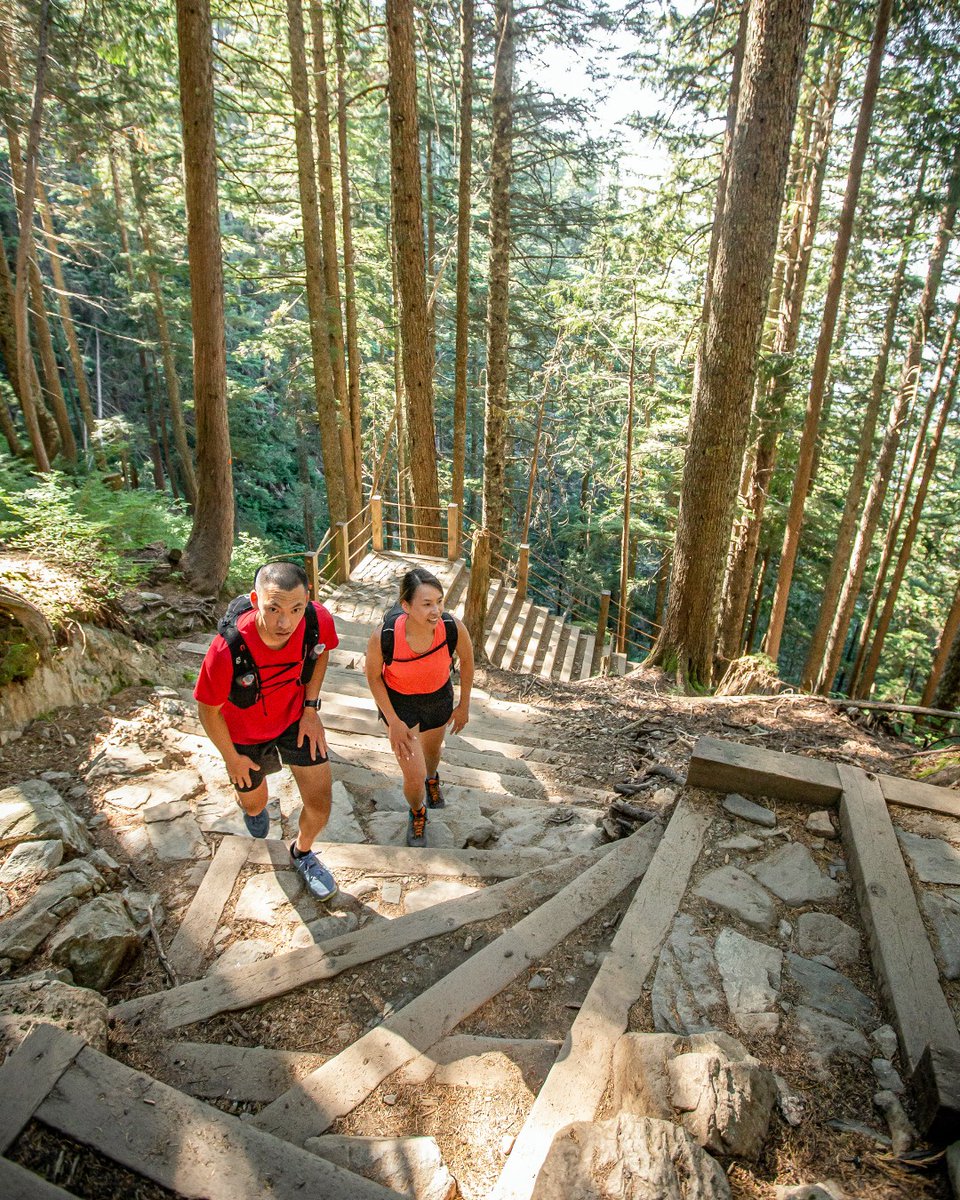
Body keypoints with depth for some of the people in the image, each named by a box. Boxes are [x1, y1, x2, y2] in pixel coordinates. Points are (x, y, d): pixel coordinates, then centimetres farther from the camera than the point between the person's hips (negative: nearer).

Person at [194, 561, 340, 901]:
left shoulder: (319, 620, -32)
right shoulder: (227, 649, -40)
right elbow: (208, 711, -20)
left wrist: (311, 708, -7)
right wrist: (232, 758, -6)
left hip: (295, 717, 2)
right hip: (245, 732, -1)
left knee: (319, 806, 3)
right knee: (254, 802, 23)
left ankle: (302, 851, 40)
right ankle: (250, 803, 65)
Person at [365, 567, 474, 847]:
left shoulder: (453, 628, -32)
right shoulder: (383, 636, -36)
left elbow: (466, 661, -9)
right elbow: (373, 676, -16)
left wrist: (464, 705, 0)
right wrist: (393, 721, -13)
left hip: (439, 697, 2)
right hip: (398, 701, -2)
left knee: (432, 749, 29)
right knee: (414, 776, -2)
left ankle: (432, 780, 68)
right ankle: (417, 814, 36)